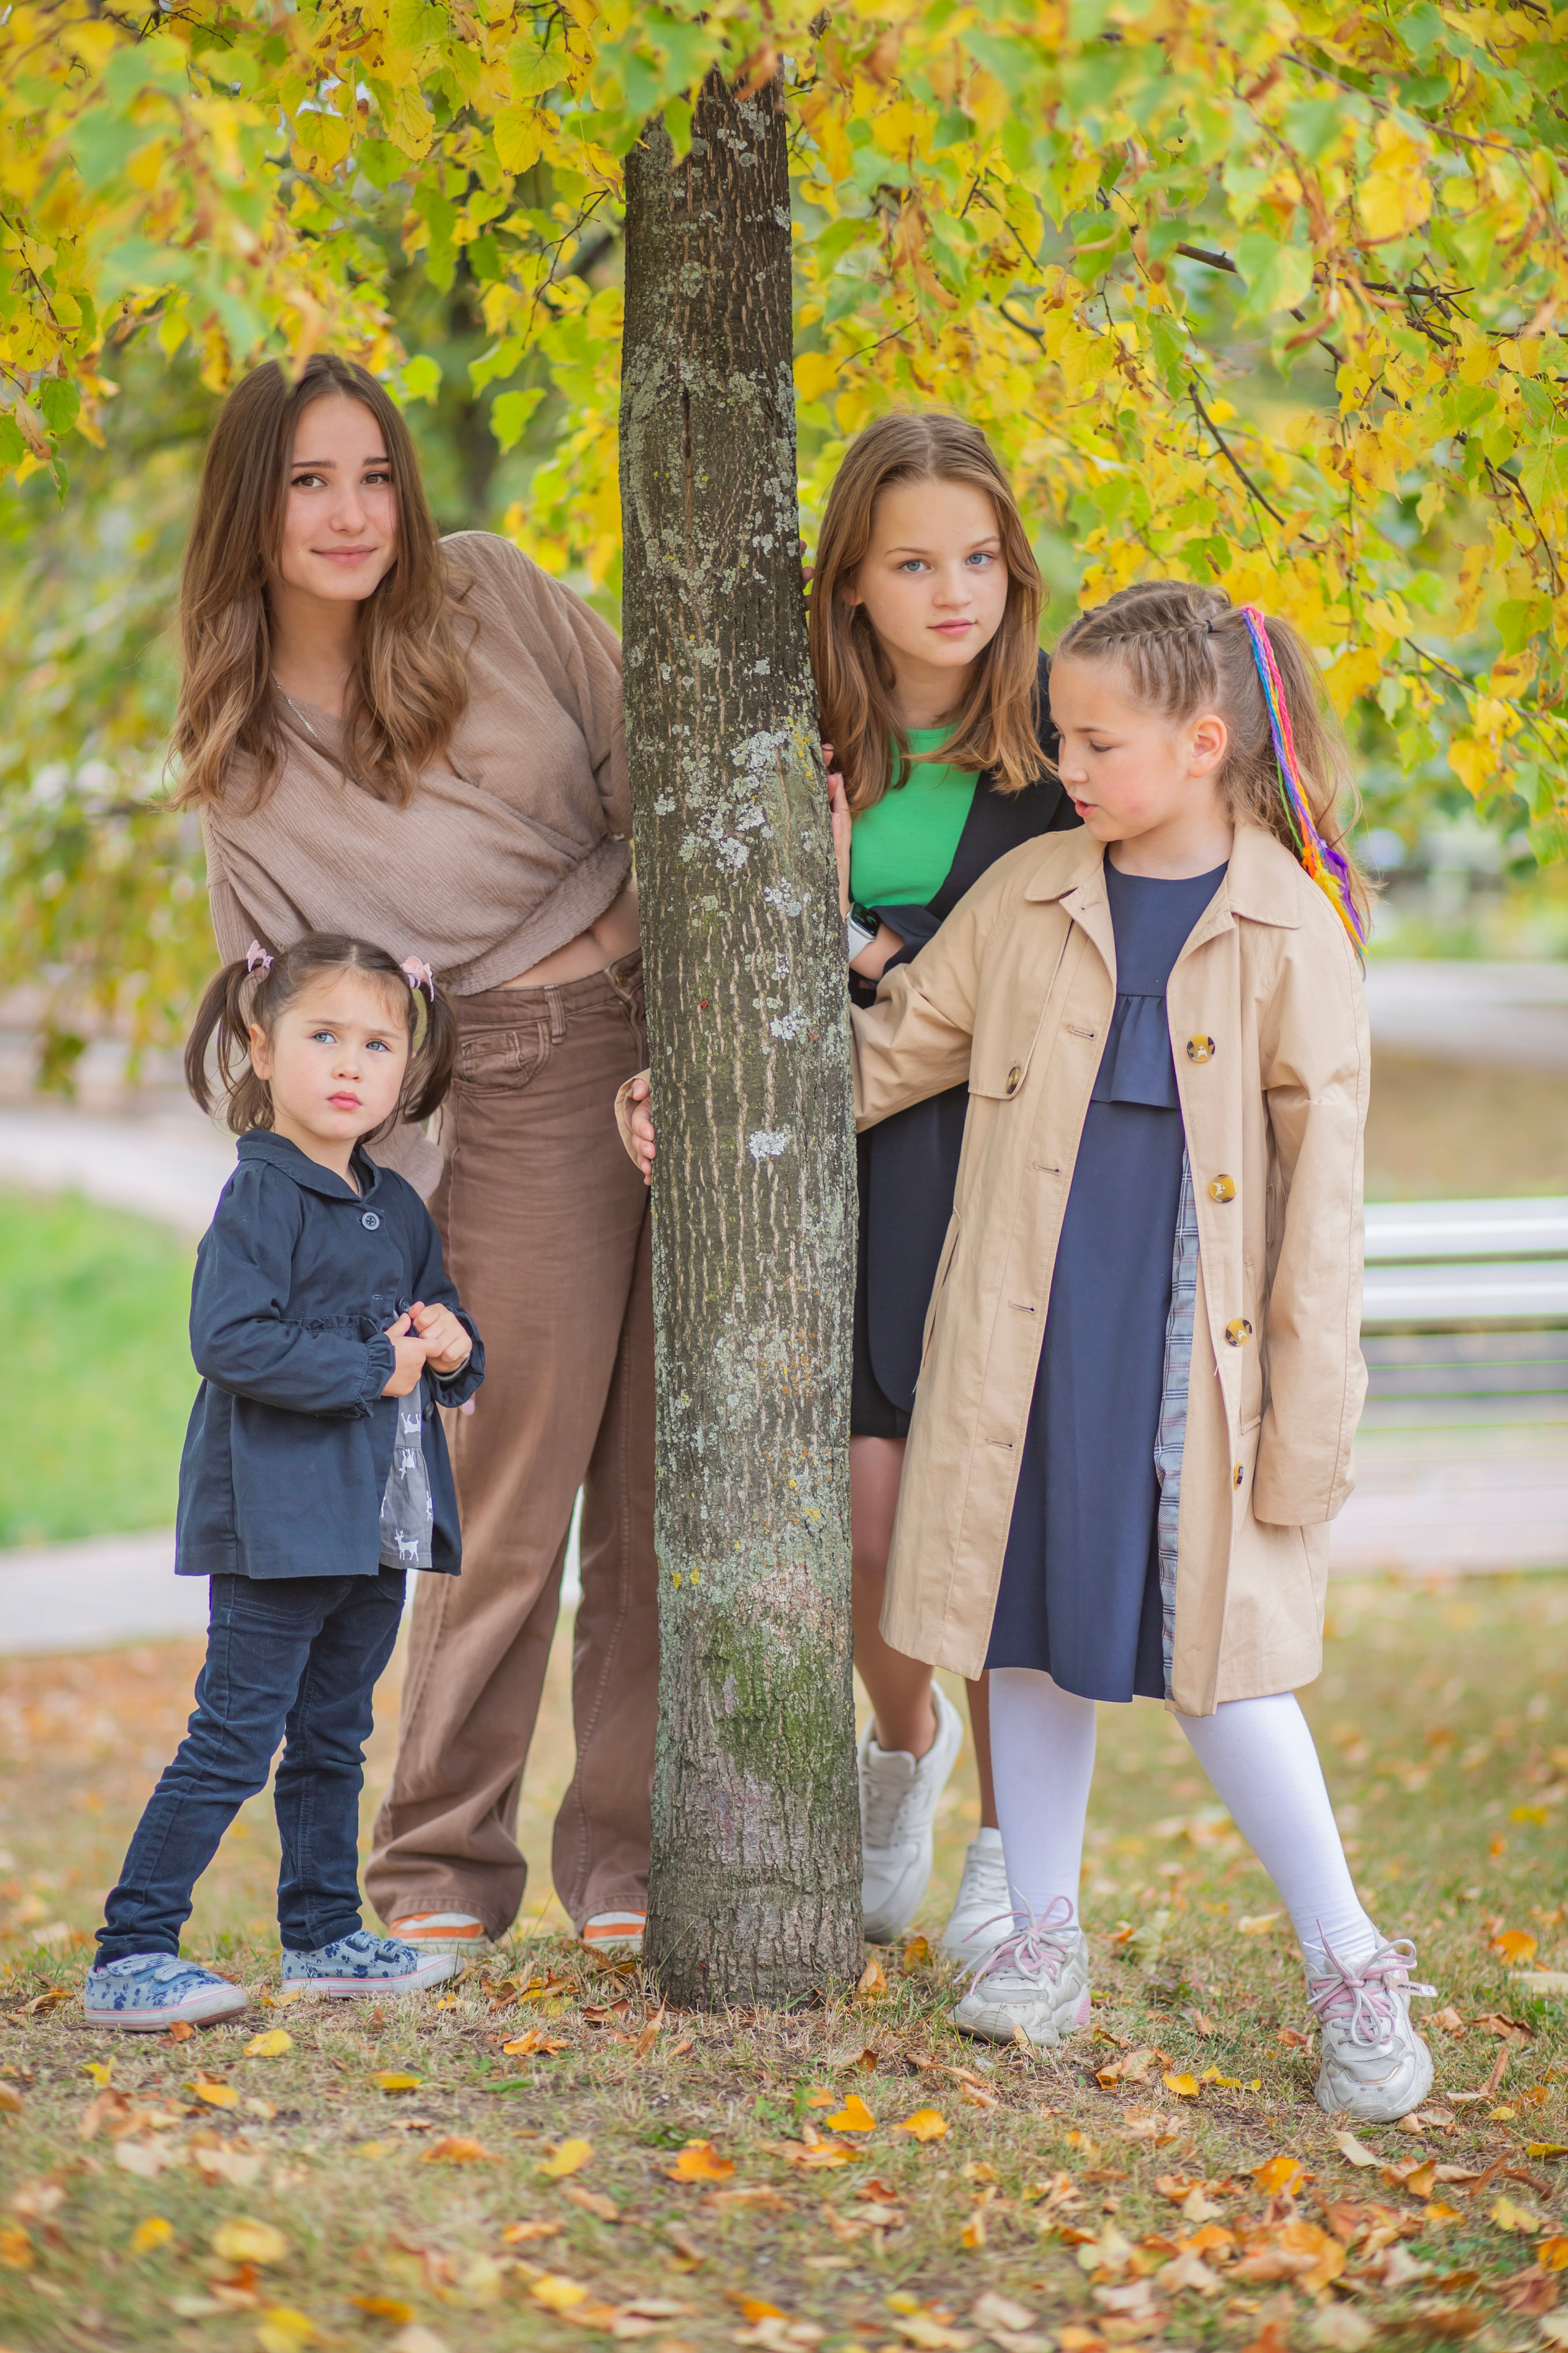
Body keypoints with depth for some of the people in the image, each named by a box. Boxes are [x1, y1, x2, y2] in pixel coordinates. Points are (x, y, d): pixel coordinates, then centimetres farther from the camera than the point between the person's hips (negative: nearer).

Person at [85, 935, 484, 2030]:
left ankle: (324, 1934, 29)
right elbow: (231, 1341, -22)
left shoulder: (400, 1209, 13)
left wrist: (451, 1351, 0)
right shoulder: (261, 1197, -12)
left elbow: (440, 1319, 25)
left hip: (378, 1524, 8)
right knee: (233, 1739, -9)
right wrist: (371, 1371, -20)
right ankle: (130, 1955, -5)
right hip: (281, 1520, -8)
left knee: (334, 1736, 18)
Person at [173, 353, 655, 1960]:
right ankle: (440, 1863, 8)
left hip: (673, 1030, 2)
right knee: (515, 1471, -7)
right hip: (508, 1088, -2)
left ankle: (630, 1851, 14)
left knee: (665, 1478, 3)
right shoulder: (240, 758, -1)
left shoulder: (495, 598, 3)